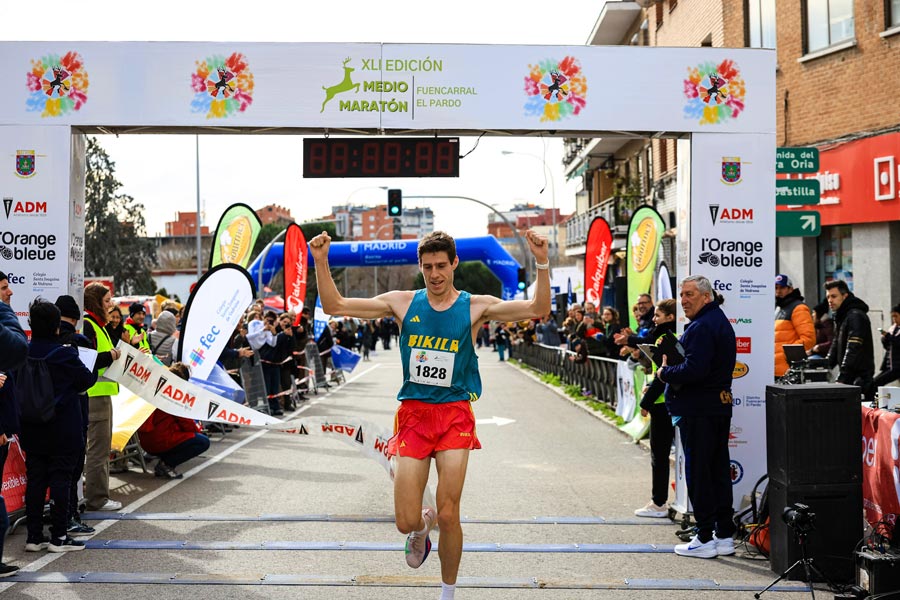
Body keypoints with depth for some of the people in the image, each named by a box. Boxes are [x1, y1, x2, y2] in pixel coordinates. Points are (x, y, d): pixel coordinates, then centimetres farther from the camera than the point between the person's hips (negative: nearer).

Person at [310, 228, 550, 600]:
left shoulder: (475, 307, 0)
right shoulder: (403, 303, 4)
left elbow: (538, 309, -11)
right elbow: (334, 306, 3)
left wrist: (542, 263, -24)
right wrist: (321, 261, -8)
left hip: (455, 415, -1)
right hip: (413, 414, 1)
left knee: (448, 516, -4)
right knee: (405, 522, -2)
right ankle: (422, 526, 38)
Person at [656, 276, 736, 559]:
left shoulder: (701, 327, -17)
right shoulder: (721, 321, 16)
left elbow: (694, 370, -27)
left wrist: (665, 373, -11)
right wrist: (671, 368, 8)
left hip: (698, 410, -10)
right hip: (720, 406, 10)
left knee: (698, 471, -3)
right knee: (719, 469, 13)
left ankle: (705, 538, 3)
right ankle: (724, 535, 20)